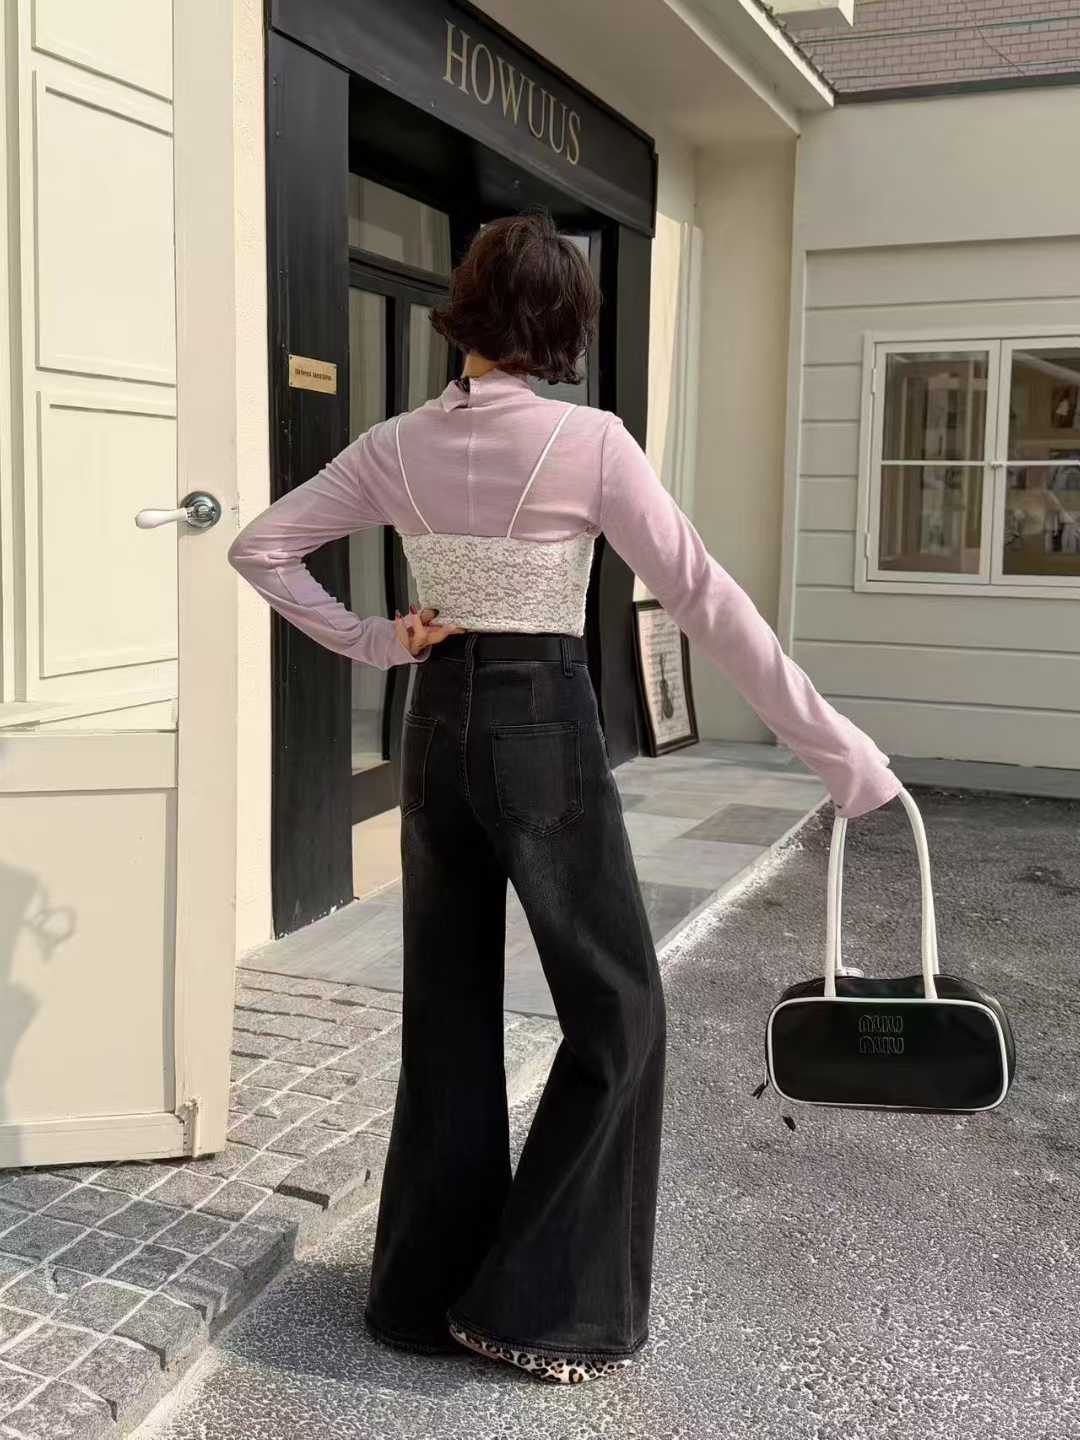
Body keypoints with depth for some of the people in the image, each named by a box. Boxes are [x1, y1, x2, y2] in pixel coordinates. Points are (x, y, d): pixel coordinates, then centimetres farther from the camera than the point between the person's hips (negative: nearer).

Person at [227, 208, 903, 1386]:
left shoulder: (397, 445, 1)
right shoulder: (588, 442, -12)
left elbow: (260, 548, 5)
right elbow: (705, 603, -14)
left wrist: (369, 642, 3)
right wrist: (832, 745, -9)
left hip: (438, 724, 5)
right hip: (544, 728, -5)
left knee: (447, 1011, 15)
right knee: (616, 1010, 9)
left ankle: (426, 1287, 26)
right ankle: (540, 1304, 12)